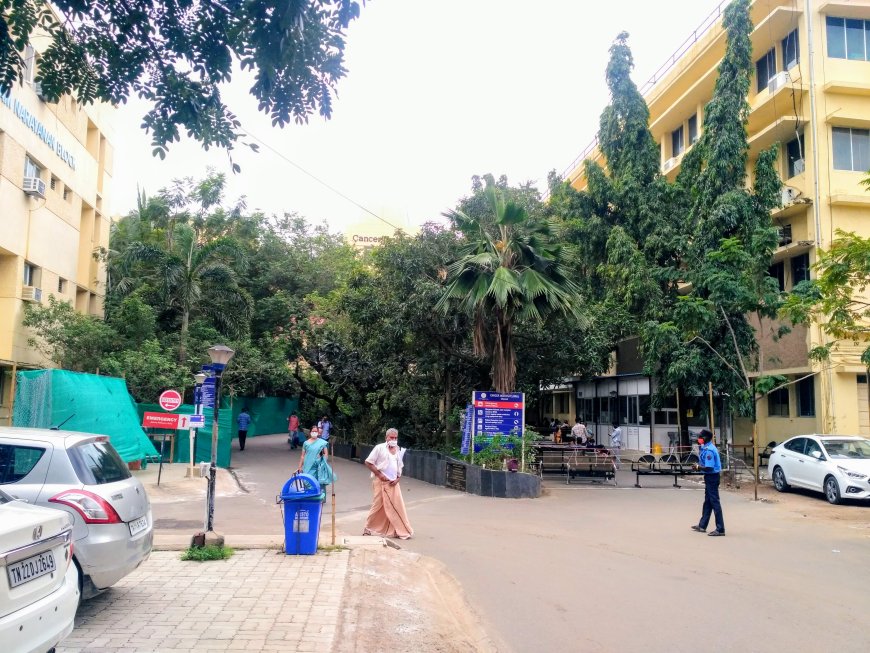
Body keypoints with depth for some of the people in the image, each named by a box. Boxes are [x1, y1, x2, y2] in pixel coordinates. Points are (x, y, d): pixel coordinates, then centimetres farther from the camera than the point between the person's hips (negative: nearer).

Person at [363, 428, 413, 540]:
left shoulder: (399, 450, 10)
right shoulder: (380, 448, -6)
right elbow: (368, 462, -7)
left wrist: (398, 479, 2)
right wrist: (379, 474, -12)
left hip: (393, 483, 5)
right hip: (380, 481, -4)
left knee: (397, 506, 2)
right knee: (378, 505, 1)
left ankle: (402, 531, 8)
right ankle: (368, 528, 17)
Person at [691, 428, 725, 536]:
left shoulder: (709, 450, -22)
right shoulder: (709, 448, 10)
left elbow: (709, 468, -26)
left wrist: (698, 467, -12)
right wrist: (699, 465, 7)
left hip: (712, 477, -11)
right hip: (711, 476, 11)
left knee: (714, 502, -6)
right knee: (707, 502, 17)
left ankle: (720, 529, -2)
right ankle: (702, 526, 27)